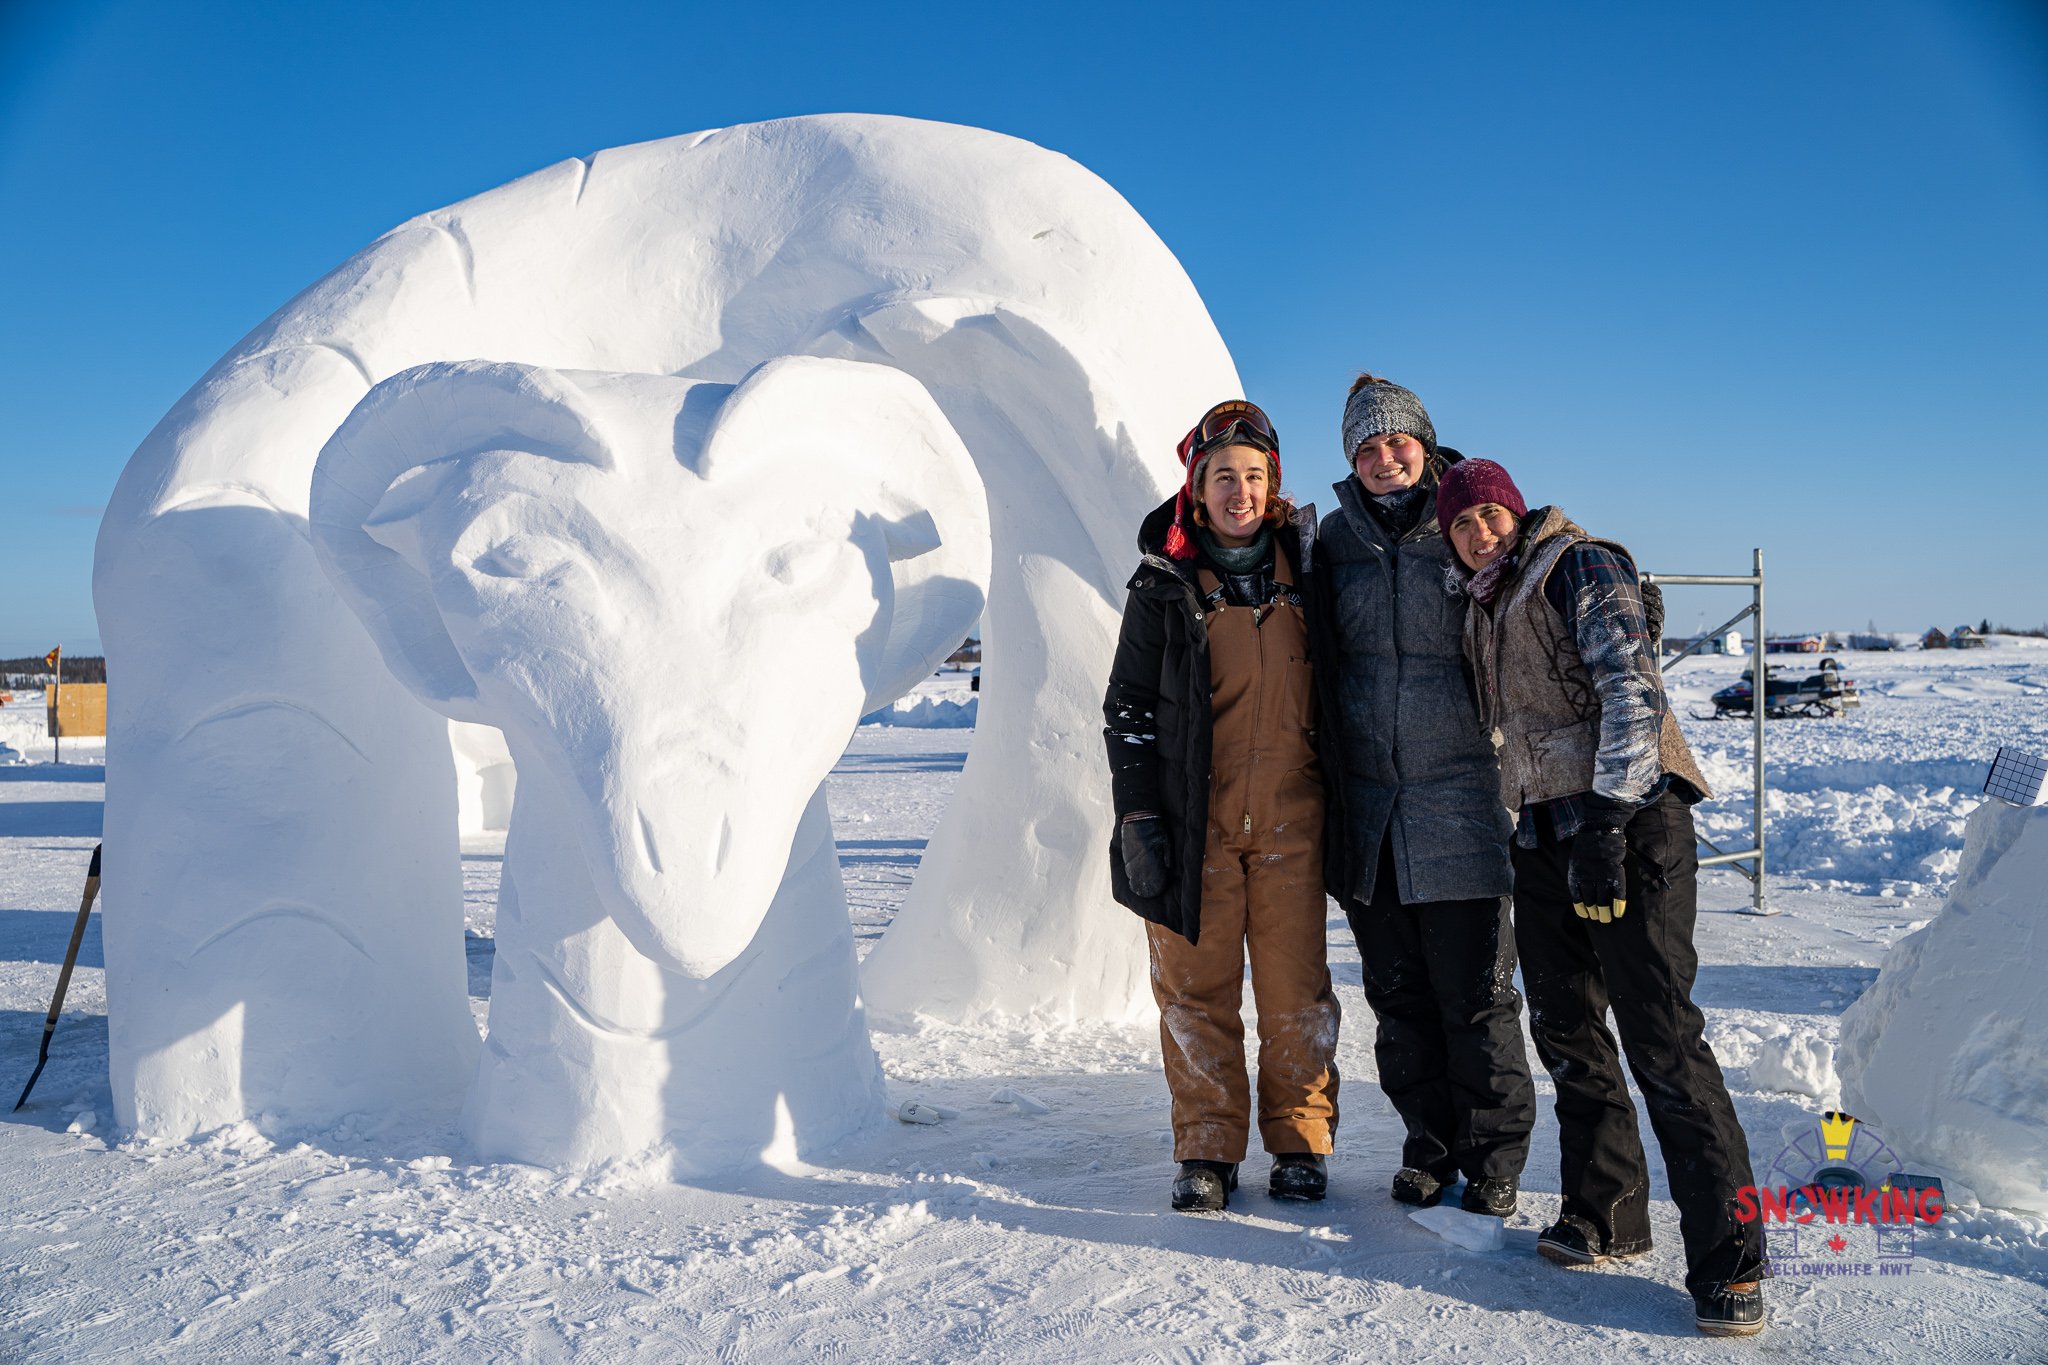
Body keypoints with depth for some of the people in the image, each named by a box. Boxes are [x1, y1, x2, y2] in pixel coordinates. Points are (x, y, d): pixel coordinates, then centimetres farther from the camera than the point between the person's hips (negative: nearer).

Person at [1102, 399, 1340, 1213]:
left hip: (1289, 818, 1)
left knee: (1296, 988, 4)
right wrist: (1137, 817, -5)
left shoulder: (1304, 568, 8)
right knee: (1196, 989, 3)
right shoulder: (1164, 585, 3)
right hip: (1195, 818, -1)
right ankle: (1207, 1152, 16)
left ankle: (1301, 1144, 19)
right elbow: (1127, 709, 3)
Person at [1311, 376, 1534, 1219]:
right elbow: (1317, 659, 15)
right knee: (1398, 995, 11)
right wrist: (1322, 784, 9)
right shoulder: (1335, 540, 9)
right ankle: (1430, 1146, 27)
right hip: (1366, 808, 4)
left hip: (1459, 804, -3)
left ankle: (1492, 1158, 18)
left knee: (1475, 996, 2)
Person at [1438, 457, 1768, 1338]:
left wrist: (1605, 822, -22)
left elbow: (1633, 692, -16)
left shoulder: (1581, 567, -5)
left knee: (1659, 1038, -10)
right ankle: (1607, 1217, 22)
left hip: (1628, 819, -8)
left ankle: (1726, 1260, -3)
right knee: (1565, 1029, 9)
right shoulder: (1483, 607, 17)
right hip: (1544, 830, 8)